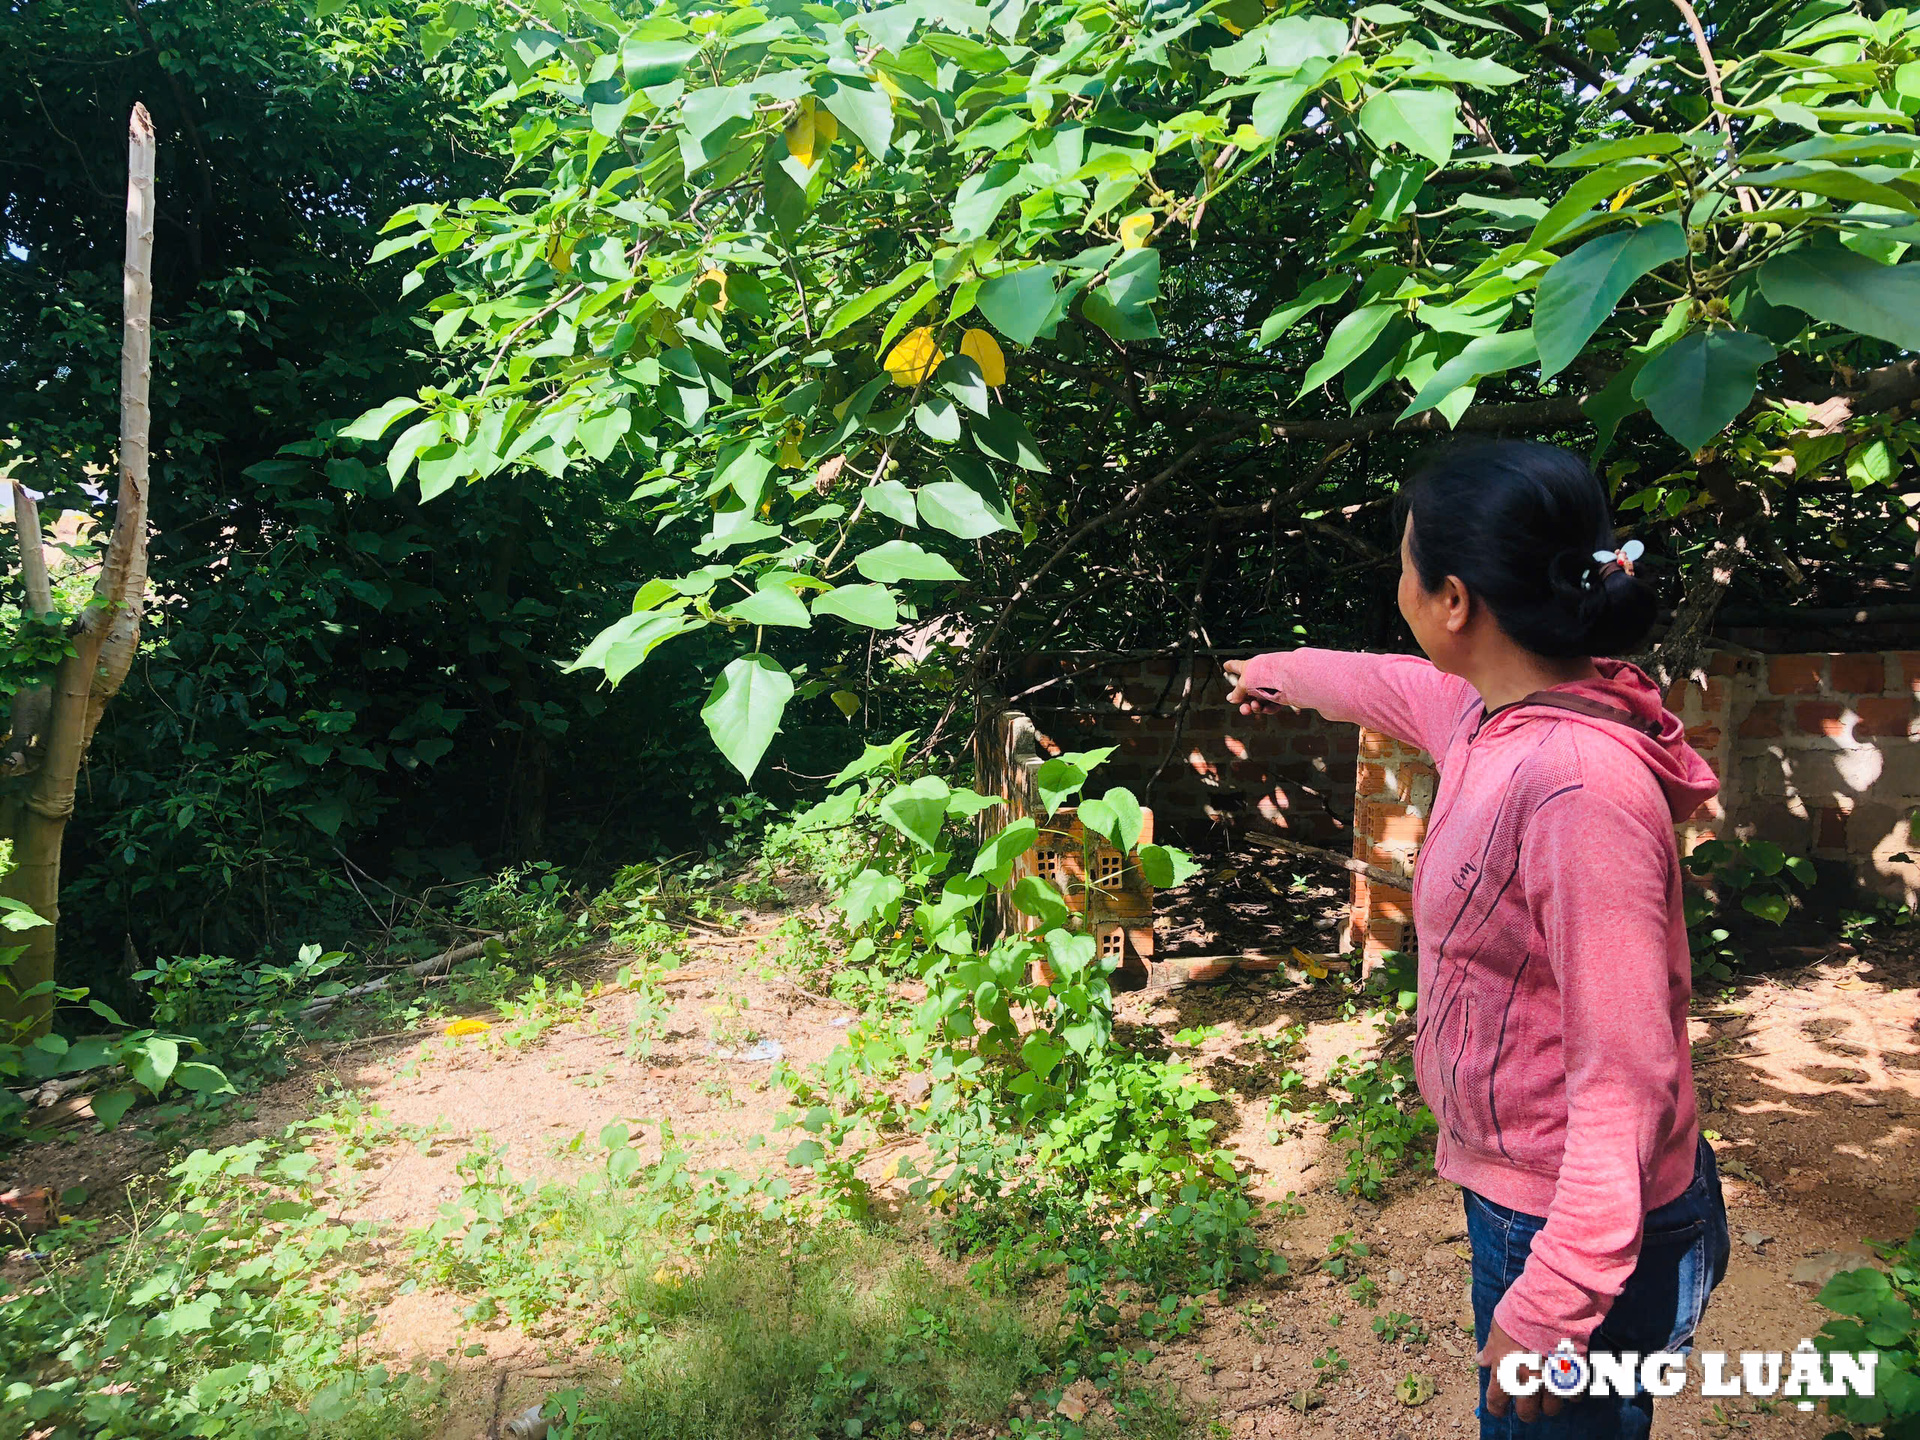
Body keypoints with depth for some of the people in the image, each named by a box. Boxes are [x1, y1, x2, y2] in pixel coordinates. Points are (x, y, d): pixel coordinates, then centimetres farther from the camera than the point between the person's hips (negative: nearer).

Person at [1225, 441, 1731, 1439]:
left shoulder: (1578, 785, -30)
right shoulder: (1494, 713, -2)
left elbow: (1626, 1076, -27)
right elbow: (1389, 686, 21)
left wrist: (1550, 1308, -23)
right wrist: (1282, 673, 40)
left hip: (1572, 1231, -8)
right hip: (1516, 1192, 8)